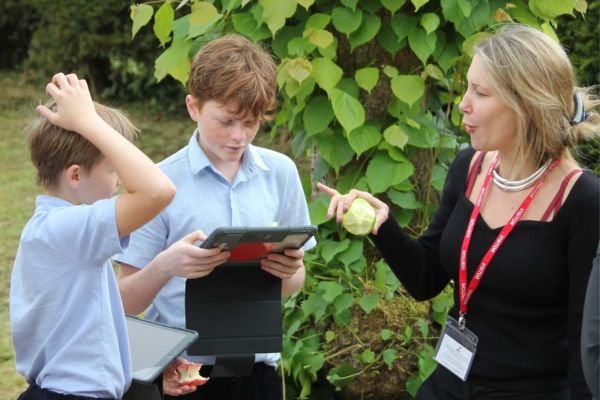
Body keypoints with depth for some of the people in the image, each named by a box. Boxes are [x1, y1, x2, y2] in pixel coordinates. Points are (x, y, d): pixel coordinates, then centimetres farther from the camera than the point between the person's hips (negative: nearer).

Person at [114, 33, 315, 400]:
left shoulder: (281, 173, -1)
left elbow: (296, 282, 8)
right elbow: (127, 300, -6)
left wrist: (288, 272, -14)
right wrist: (165, 265, -25)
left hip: (257, 368, 3)